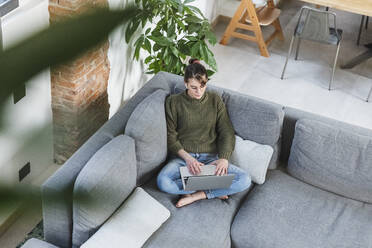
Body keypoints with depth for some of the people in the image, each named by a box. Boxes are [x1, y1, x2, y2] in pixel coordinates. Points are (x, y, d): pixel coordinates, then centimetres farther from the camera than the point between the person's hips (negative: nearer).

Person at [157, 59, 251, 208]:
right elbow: (171, 136, -1)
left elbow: (227, 132, 4)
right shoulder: (173, 102, 2)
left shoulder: (215, 100, 7)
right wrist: (187, 158, -18)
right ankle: (214, 190, -18)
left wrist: (224, 158, -15)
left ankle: (198, 194, -16)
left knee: (245, 180, -24)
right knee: (162, 181, -34)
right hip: (183, 156, -1)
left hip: (211, 157, 1)